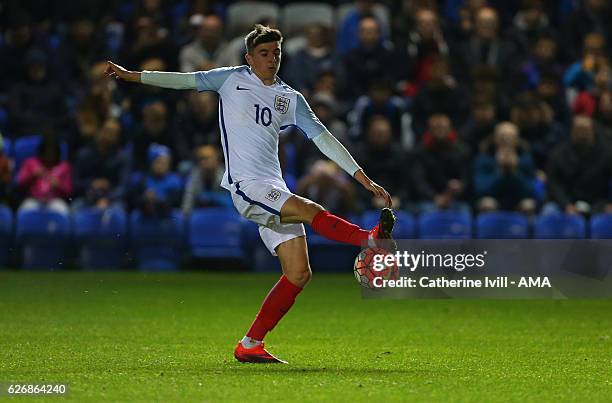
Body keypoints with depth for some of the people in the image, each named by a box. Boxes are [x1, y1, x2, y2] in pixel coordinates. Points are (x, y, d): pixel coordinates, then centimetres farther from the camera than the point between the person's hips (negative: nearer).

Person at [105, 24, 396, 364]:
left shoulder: (291, 99, 16)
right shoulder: (233, 79, 8)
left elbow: (323, 138, 13)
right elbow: (187, 80, 11)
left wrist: (364, 179, 7)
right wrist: (131, 75, 8)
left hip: (275, 189, 5)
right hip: (246, 185, -5)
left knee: (299, 273, -5)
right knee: (311, 211, -30)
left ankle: (251, 344, 1)